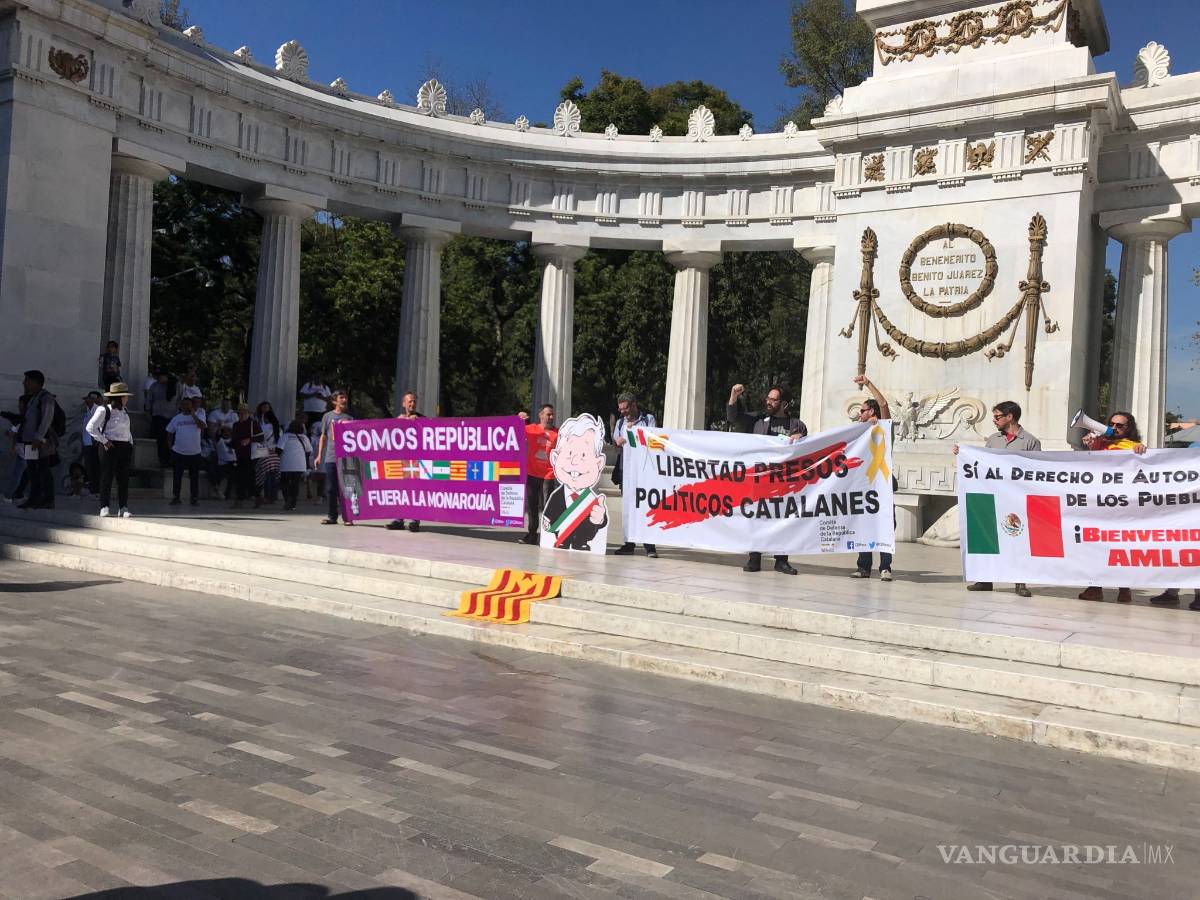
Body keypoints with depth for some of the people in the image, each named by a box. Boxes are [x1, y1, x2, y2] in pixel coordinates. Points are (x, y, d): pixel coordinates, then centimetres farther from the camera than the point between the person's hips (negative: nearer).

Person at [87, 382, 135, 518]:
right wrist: (104, 441, -13)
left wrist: (131, 444, 11)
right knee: (106, 477, -2)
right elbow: (90, 427, -11)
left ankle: (123, 508, 9)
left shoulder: (124, 411, 14)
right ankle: (104, 507, 3)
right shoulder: (104, 410, -7)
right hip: (110, 447, -6)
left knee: (123, 479, 5)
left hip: (125, 447, 6)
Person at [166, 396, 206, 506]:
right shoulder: (177, 418, 7)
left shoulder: (198, 415, 1)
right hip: (178, 452, 2)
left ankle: (195, 498, 13)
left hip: (194, 453, -2)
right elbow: (170, 432, 16)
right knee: (177, 476, 6)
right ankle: (175, 497, 15)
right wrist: (170, 445, 8)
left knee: (194, 477, 4)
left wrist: (193, 414, -16)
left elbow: (203, 426, -17)